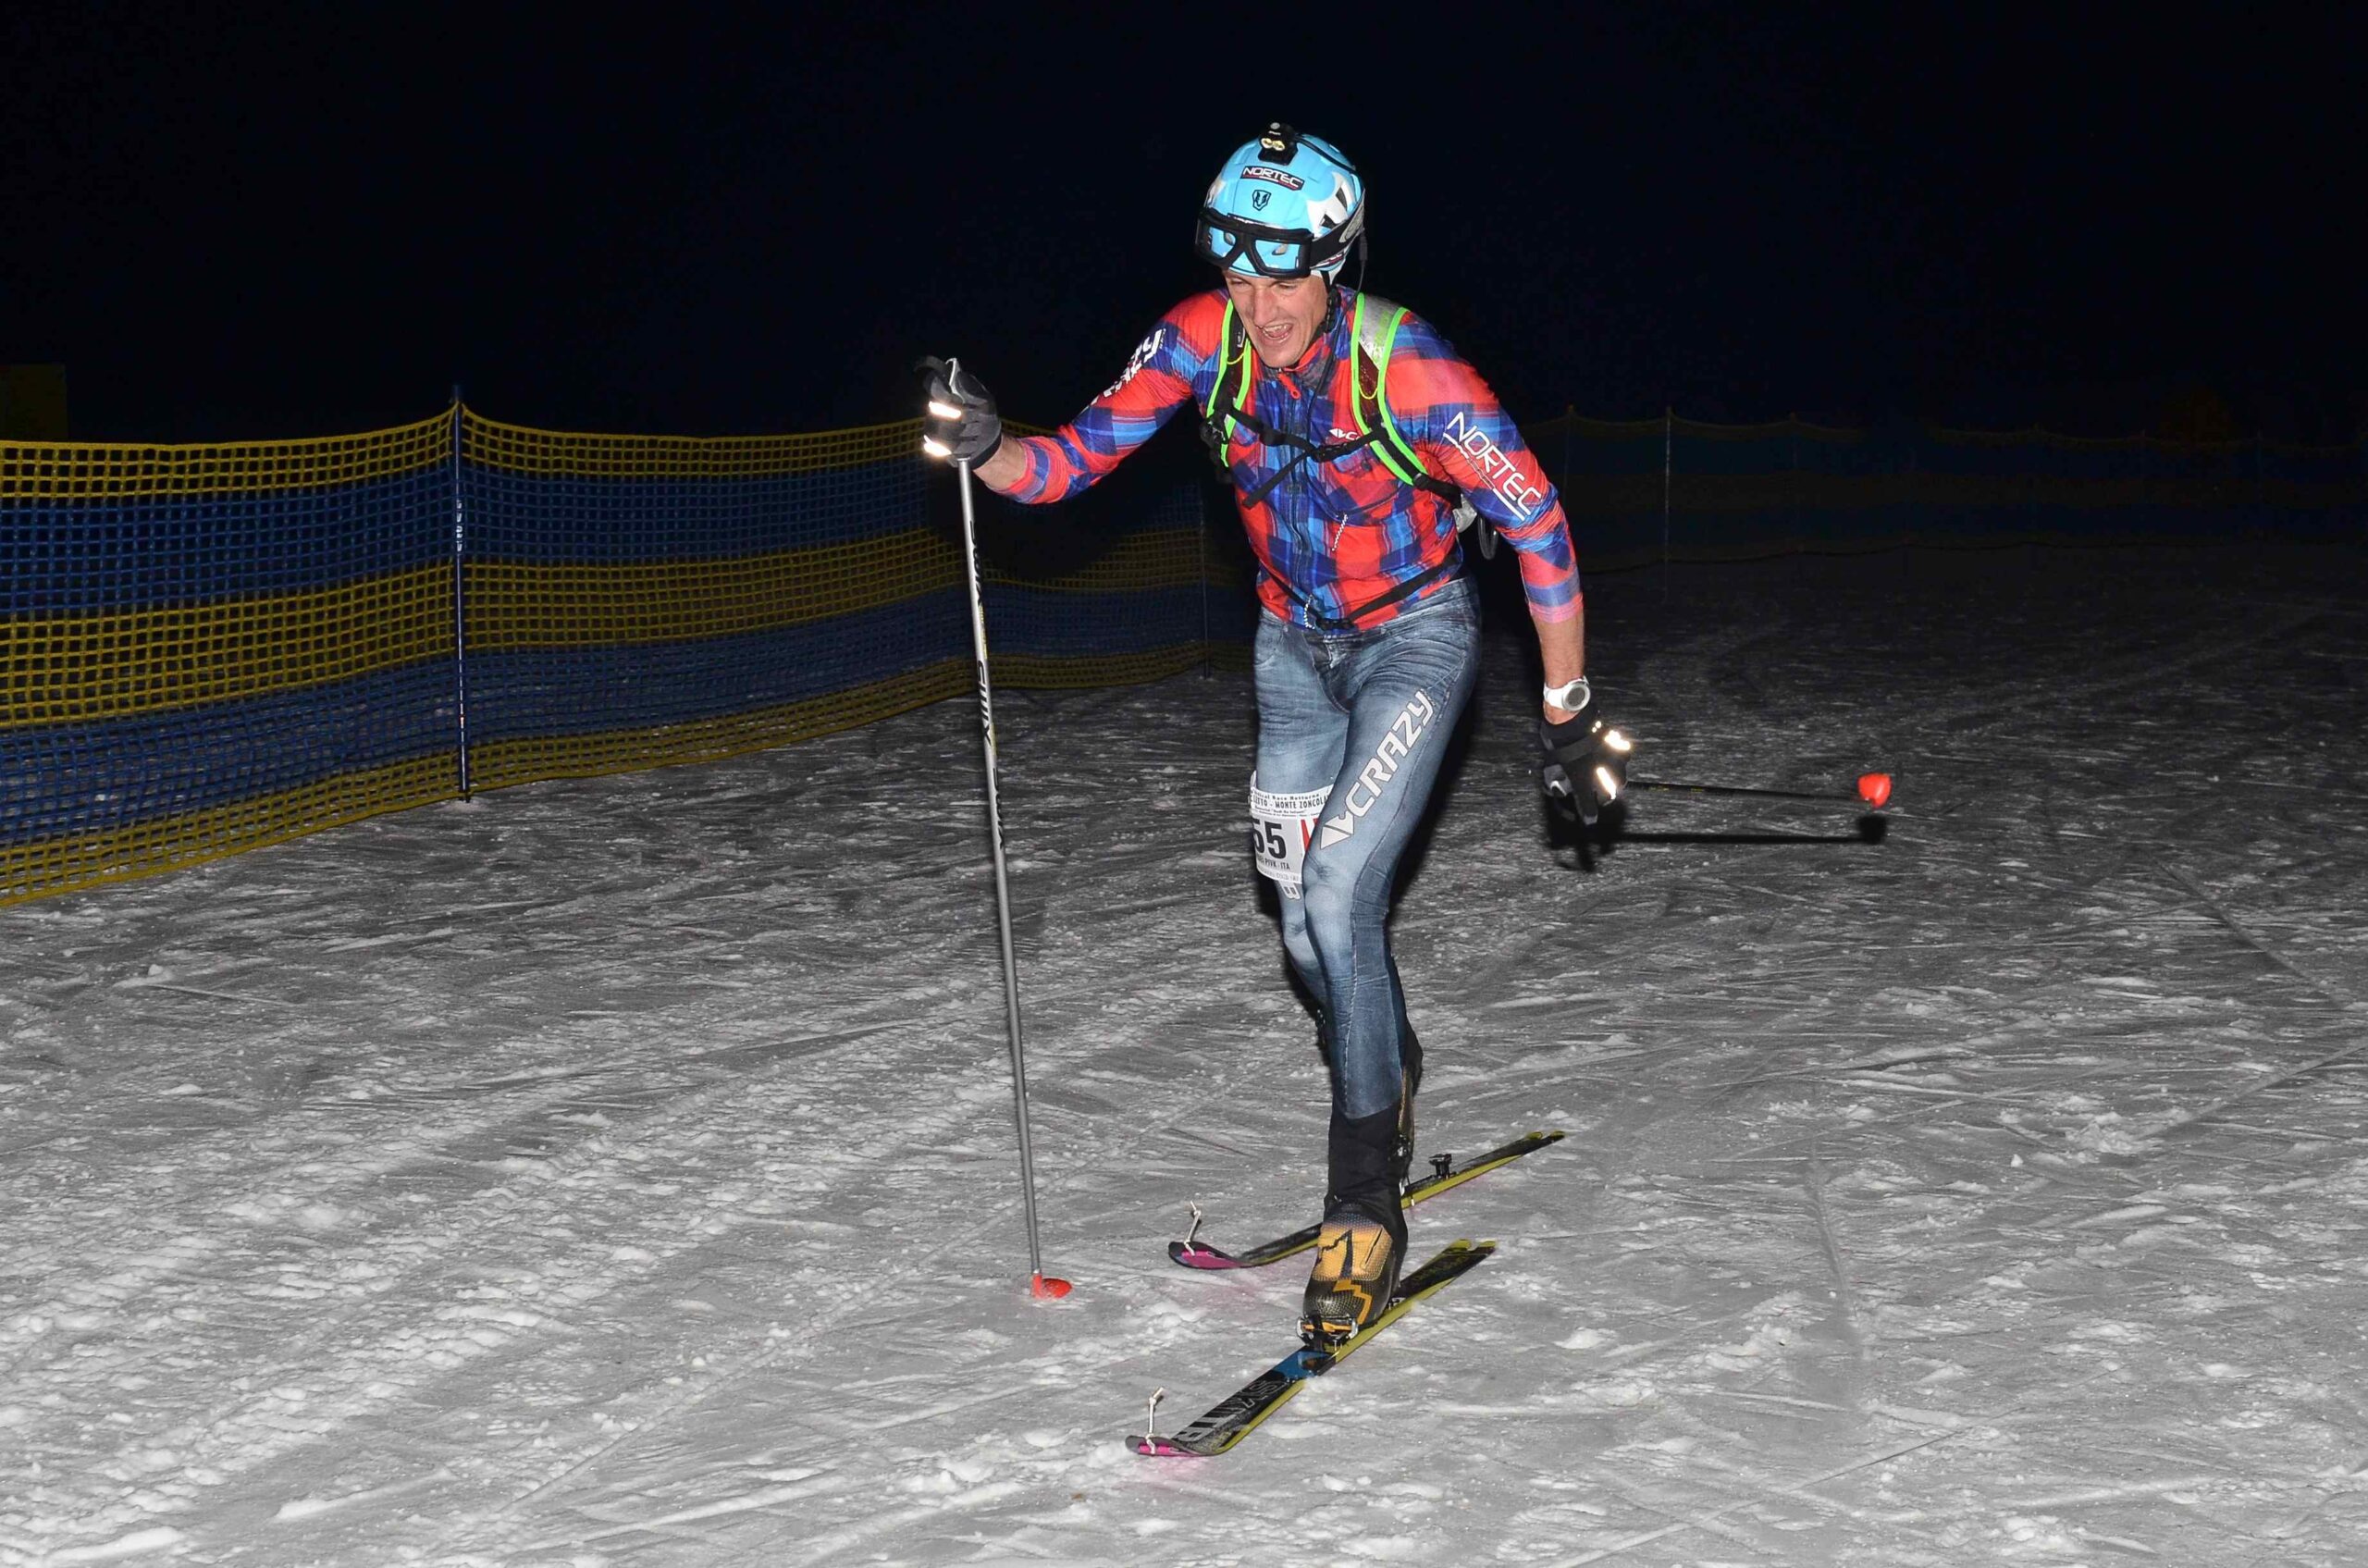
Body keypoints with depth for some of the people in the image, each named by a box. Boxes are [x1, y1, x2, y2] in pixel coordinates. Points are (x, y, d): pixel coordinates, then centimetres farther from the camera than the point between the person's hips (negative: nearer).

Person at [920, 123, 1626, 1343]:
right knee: (1307, 924, 8)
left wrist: (1567, 715, -19)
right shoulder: (1203, 341, -17)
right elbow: (1074, 458, -14)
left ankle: (1365, 1199, -5)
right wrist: (985, 453, -37)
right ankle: (1388, 1084, 39)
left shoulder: (1406, 369, -29)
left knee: (1338, 898, -18)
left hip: (1415, 636, -5)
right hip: (1294, 646, 5)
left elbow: (1536, 524, -22)